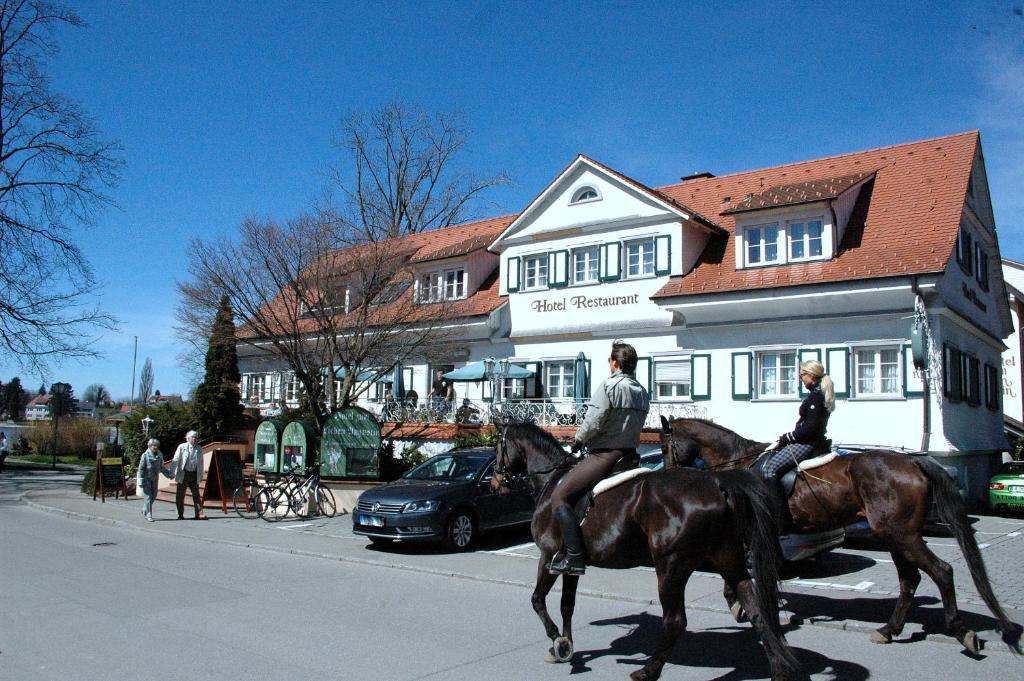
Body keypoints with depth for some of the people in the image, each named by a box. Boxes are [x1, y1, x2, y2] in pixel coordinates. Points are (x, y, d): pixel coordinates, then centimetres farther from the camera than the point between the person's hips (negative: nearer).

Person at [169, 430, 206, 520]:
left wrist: (201, 475, 14)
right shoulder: (182, 447, 0)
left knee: (196, 494, 0)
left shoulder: (199, 449, 9)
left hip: (194, 474, 2)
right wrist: (172, 472, -10)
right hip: (183, 474, -2)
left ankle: (199, 514, 1)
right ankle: (180, 515, 14)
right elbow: (175, 460, -3)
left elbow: (201, 463, 15)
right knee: (180, 495, 3)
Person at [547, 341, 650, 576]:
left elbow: (592, 424, -18)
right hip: (630, 454, 9)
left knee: (559, 496, -8)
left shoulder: (609, 385, -12)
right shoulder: (643, 393, 11)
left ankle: (574, 557, -15)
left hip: (604, 455, -9)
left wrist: (577, 440, 1)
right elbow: (634, 426, 13)